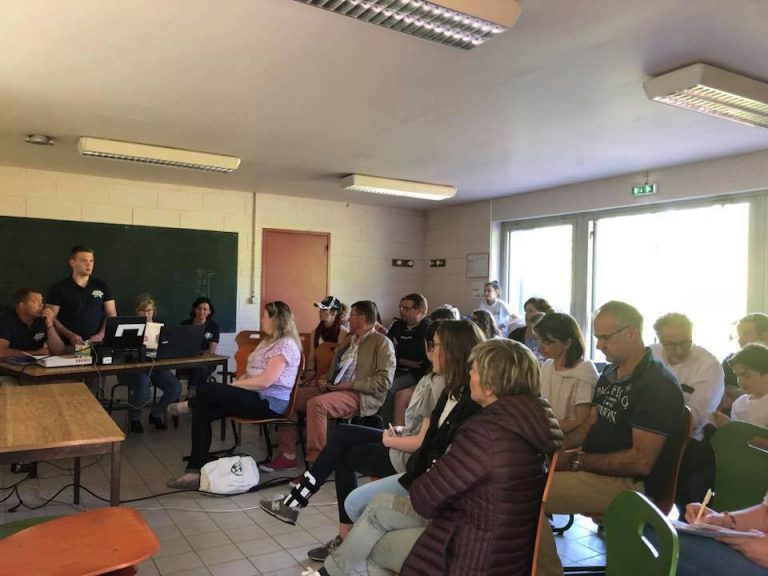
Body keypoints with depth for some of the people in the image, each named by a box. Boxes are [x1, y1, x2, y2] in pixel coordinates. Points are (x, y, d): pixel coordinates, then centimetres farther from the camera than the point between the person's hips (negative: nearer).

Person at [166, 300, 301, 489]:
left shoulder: (285, 345, -13)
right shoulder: (268, 341, 20)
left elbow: (265, 381, -21)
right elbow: (251, 373, 19)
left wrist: (233, 385, -13)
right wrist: (233, 386, 2)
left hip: (271, 402, -10)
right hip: (255, 396, 10)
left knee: (211, 390, -22)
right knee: (202, 412, -9)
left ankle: (189, 405, 15)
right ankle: (195, 472, -8)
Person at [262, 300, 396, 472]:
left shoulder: (382, 342, -4)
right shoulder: (350, 340, 21)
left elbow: (384, 380, -14)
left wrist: (350, 385, -18)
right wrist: (323, 379, 3)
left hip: (360, 395, -9)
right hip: (333, 389, 9)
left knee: (316, 404, -33)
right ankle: (288, 455, 2)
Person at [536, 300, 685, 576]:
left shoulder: (658, 385, -17)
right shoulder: (609, 374, 11)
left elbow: (641, 461, -22)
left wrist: (577, 461, -20)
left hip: (629, 482, -9)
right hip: (595, 468, 9)